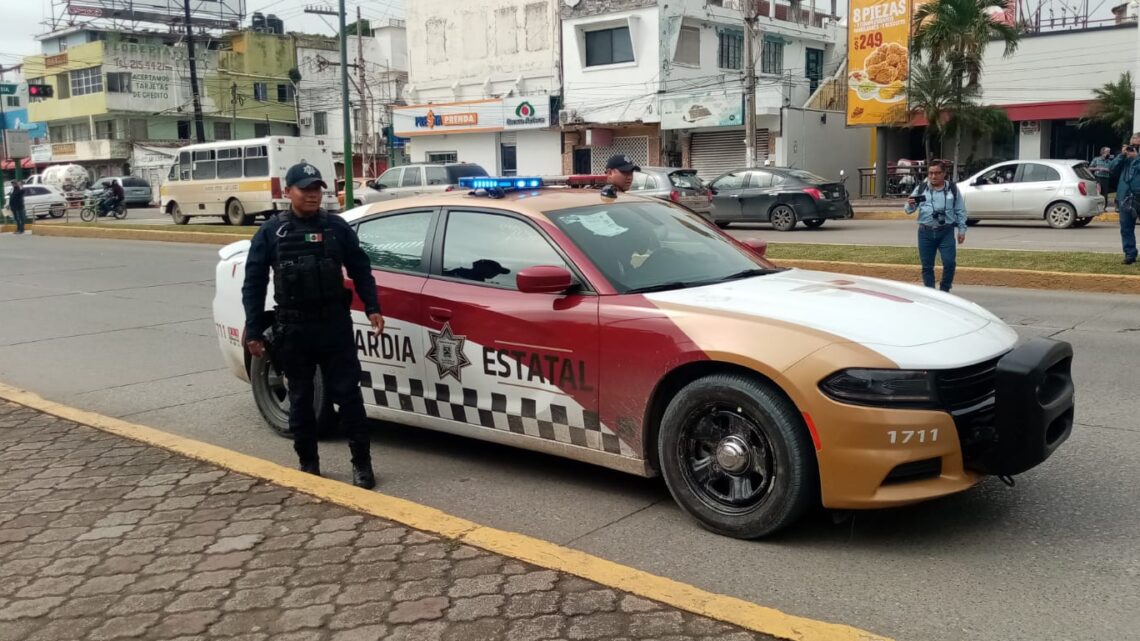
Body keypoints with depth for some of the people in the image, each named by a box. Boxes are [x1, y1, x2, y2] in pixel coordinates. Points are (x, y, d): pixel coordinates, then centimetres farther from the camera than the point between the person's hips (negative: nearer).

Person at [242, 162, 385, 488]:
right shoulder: (271, 232, 2)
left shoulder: (337, 227, 4)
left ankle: (362, 462, 10)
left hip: (334, 324, 0)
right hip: (292, 328, 0)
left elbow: (360, 270, 8)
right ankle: (308, 465, 21)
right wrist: (254, 331, -3)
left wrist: (372, 308, -4)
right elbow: (254, 284, 2)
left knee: (348, 394, 1)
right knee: (300, 399, 9)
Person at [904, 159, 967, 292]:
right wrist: (910, 205, -17)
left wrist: (961, 229, 5)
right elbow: (909, 210, 6)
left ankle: (944, 291, 11)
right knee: (927, 266, 5)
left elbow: (960, 210, 10)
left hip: (946, 232, -1)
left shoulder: (952, 188, 5)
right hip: (925, 232, 1)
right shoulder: (921, 188, 5)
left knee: (949, 263, -9)